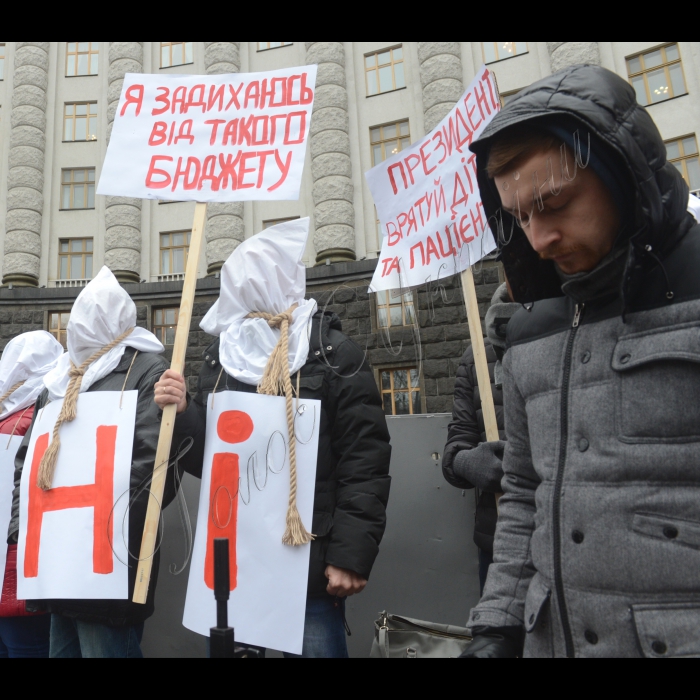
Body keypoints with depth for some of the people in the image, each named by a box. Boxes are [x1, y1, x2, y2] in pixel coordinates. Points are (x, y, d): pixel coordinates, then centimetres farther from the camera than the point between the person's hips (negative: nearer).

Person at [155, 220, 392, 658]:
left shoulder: (334, 354, -5)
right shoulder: (222, 356, 10)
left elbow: (365, 463, -10)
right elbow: (208, 457, 10)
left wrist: (351, 553, -15)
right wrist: (181, 414, -8)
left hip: (309, 565, -4)